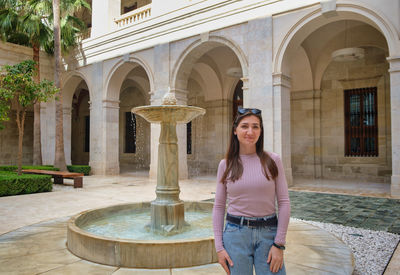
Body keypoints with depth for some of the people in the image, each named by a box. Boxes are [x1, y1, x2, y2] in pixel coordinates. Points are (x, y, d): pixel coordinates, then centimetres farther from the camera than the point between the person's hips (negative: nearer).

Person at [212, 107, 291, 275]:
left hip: (268, 233, 0)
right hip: (236, 234, 1)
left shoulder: (273, 160, -2)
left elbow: (284, 203, -2)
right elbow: (219, 207, 3)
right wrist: (219, 246, -1)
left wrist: (279, 244, -6)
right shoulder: (225, 165, 1)